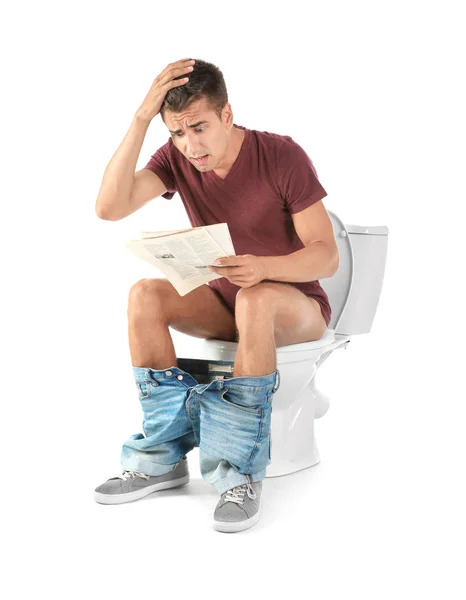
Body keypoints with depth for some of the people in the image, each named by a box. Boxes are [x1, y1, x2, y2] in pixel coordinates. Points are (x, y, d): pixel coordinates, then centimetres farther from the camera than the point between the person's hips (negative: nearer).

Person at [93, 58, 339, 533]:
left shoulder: (282, 156, -17)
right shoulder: (176, 159, -5)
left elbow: (327, 257, -18)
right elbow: (109, 207, -22)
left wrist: (263, 267, -38)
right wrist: (141, 118, -26)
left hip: (296, 304, -4)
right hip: (223, 304, 5)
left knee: (255, 300, -38)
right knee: (145, 295, -22)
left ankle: (242, 472, -28)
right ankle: (164, 456, -15)